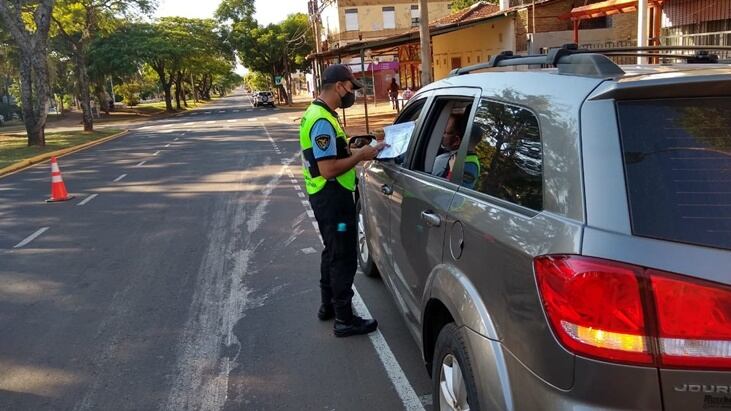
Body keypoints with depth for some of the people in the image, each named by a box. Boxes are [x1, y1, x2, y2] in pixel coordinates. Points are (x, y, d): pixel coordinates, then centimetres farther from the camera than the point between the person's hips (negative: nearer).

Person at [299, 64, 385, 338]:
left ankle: (328, 305, 34)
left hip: (327, 196, 11)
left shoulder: (318, 114, 11)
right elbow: (328, 169, -27)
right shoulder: (322, 121, -22)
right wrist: (360, 156, -15)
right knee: (344, 257, -2)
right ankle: (344, 320, 7)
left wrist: (357, 152, 7)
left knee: (333, 251, 21)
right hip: (332, 197, -11)